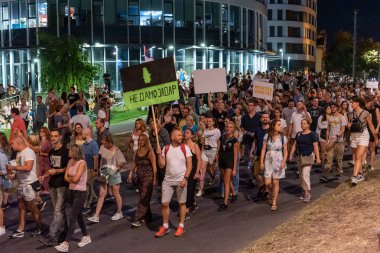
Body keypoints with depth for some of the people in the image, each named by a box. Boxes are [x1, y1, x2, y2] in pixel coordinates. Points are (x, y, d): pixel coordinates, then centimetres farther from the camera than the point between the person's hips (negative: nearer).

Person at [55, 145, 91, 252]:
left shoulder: (82, 163, -17)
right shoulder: (70, 162, 6)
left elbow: (75, 179, -22)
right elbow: (66, 177, 2)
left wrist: (69, 178, -3)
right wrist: (72, 179, -15)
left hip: (80, 193, -8)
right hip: (71, 191, 8)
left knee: (72, 217, -8)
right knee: (78, 215, 17)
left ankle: (66, 244, -8)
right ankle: (86, 237, 33)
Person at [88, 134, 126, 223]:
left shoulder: (116, 150, -13)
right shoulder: (102, 147, 3)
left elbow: (123, 162, -15)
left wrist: (117, 167, -19)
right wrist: (100, 169, 9)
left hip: (113, 173, -4)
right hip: (104, 172, 4)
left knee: (116, 193, 9)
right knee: (101, 194, 0)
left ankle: (119, 212, 28)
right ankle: (96, 216, -1)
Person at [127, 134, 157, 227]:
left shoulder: (150, 152, -9)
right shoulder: (137, 151, 9)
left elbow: (154, 166, -10)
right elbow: (134, 164, 12)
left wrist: (155, 178, -12)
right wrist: (131, 174, 3)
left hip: (148, 178, -6)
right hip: (140, 177, 7)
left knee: (143, 199, -7)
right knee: (144, 198, 15)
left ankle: (138, 219, -8)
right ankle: (148, 216, 29)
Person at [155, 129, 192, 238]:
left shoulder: (185, 148, -4)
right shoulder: (165, 149, 3)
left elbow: (189, 165, -5)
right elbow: (161, 165, 3)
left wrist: (185, 178, -14)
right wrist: (159, 154, -12)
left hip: (181, 181, -2)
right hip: (168, 180, 2)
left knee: (182, 203, 7)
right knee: (164, 203, 1)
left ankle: (181, 226, 20)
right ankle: (165, 227, 16)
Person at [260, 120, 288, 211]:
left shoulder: (283, 138, -1)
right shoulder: (267, 136, -1)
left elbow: (285, 151, 2)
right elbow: (263, 149, 2)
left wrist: (284, 162, -11)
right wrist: (261, 162, 0)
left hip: (278, 161, 0)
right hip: (268, 161, 0)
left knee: (276, 183, 2)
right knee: (267, 183, -4)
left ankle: (274, 203, 12)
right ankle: (270, 194, 29)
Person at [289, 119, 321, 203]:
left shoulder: (312, 134, -6)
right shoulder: (299, 134, 9)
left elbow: (316, 146, -8)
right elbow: (294, 145, 13)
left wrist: (318, 158, -13)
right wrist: (291, 155, 7)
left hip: (309, 156, -6)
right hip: (300, 156, 6)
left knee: (305, 174, -15)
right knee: (301, 175, 10)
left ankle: (307, 193, -7)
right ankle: (305, 191, 22)